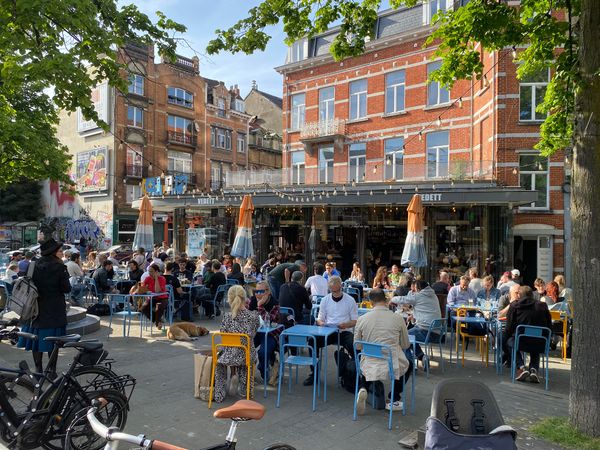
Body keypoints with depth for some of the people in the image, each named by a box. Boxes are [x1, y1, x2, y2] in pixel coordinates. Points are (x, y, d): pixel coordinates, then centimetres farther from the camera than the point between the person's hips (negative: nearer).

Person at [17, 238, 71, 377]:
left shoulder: (35, 265, 0)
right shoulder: (59, 267, -14)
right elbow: (66, 289, -12)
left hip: (36, 308, 4)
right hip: (54, 310, -4)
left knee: (36, 338, 12)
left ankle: (38, 369, 19)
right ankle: (52, 370, 14)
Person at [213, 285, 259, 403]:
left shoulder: (227, 317, -14)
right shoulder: (253, 316, -10)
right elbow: (253, 335, 4)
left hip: (230, 355, -1)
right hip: (248, 355, 1)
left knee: (218, 363, 34)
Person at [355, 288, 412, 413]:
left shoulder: (362, 319, -5)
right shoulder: (398, 318, -7)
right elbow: (406, 345, 6)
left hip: (369, 368, 1)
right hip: (393, 368, -1)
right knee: (409, 364, 34)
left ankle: (362, 389, 7)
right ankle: (393, 399, 27)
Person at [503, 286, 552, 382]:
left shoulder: (514, 305, 2)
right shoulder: (542, 306, 8)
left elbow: (509, 327, 1)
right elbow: (549, 327, 11)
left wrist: (506, 337, 20)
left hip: (522, 342, -3)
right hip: (540, 345, 4)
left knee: (509, 342, 28)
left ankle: (521, 367, 11)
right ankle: (534, 369, 13)